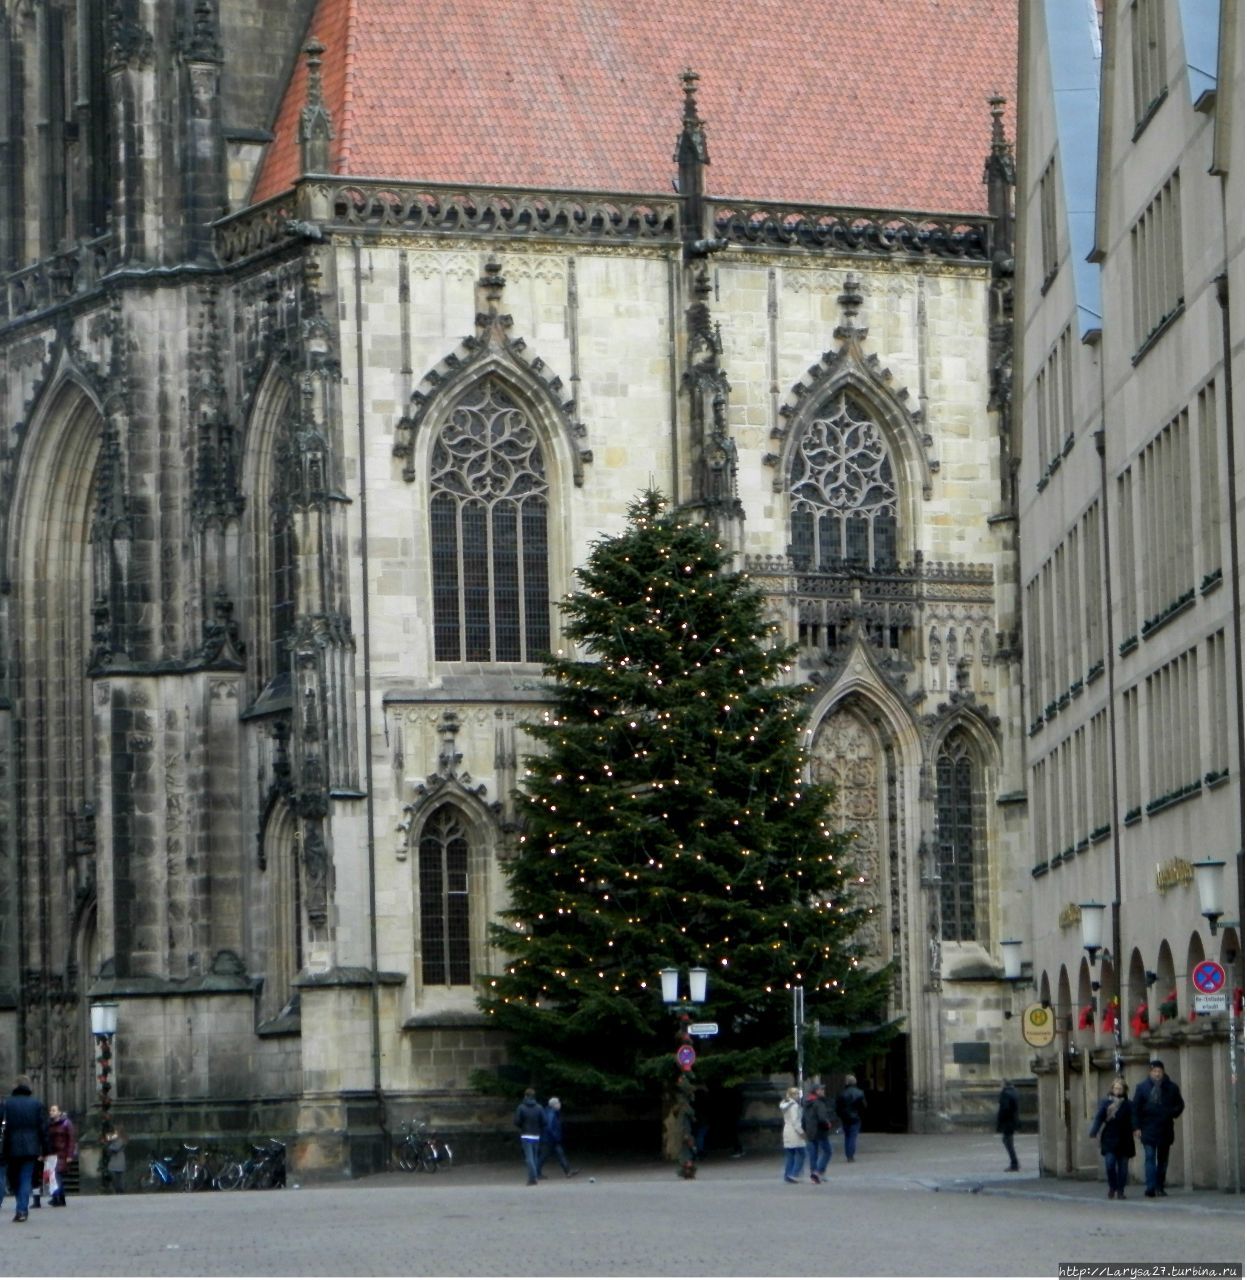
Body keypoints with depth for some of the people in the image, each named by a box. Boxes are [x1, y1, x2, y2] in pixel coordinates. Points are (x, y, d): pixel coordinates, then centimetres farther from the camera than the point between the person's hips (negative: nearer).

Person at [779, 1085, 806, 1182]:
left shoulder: (785, 1105, 13)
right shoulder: (794, 1106, -14)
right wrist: (801, 1132, -14)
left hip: (787, 1131, 9)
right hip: (795, 1133, -9)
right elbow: (795, 1121, -19)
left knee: (789, 1155, 10)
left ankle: (787, 1175, 10)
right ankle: (794, 1174, -10)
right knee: (800, 1154, -4)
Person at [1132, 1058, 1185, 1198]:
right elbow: (1136, 1108, 2)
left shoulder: (1171, 1088, 4)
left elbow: (1180, 1105, 13)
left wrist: (1172, 1114, -4)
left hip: (1165, 1129, 2)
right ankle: (1150, 1188, -16)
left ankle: (1160, 1187, 18)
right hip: (1148, 1129, -2)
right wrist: (1137, 1127, -5)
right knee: (1150, 1158, -10)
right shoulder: (1142, 1088, 1)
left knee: (1163, 1159, 9)